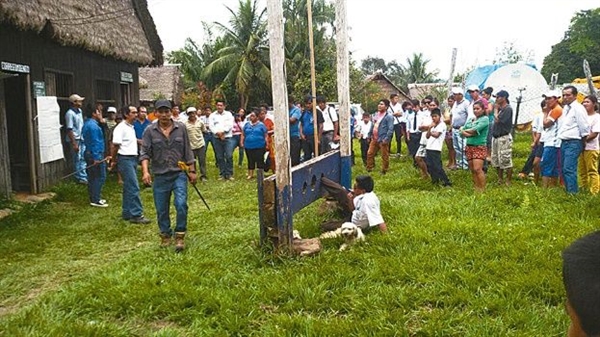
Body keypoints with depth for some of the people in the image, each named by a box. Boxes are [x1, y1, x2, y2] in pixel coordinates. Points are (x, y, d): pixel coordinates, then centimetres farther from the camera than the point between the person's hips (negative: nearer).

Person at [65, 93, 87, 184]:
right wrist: (74, 143, -20)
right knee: (77, 159, 2)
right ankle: (79, 178, 10)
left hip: (82, 138, 8)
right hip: (75, 139, -8)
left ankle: (83, 176, 19)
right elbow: (69, 129, -18)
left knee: (83, 158, 11)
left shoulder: (80, 111, 8)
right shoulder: (70, 113, -16)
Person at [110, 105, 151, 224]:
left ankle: (127, 213, 20)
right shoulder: (121, 128, -13)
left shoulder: (131, 127, 16)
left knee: (129, 188, 13)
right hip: (125, 159, -9)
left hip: (133, 159, 9)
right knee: (134, 187, -11)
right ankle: (136, 215, -9)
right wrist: (114, 161, -8)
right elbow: (115, 145, -12)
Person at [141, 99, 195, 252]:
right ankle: (165, 235, 29)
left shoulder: (181, 128, 1)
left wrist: (192, 171, 5)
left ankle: (179, 236, 3)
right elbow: (145, 153, -5)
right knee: (161, 209, 9)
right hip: (160, 176, 1)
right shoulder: (150, 131, -1)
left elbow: (188, 152, 6)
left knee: (181, 205, -13)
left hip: (179, 174, -1)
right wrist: (145, 171, -20)